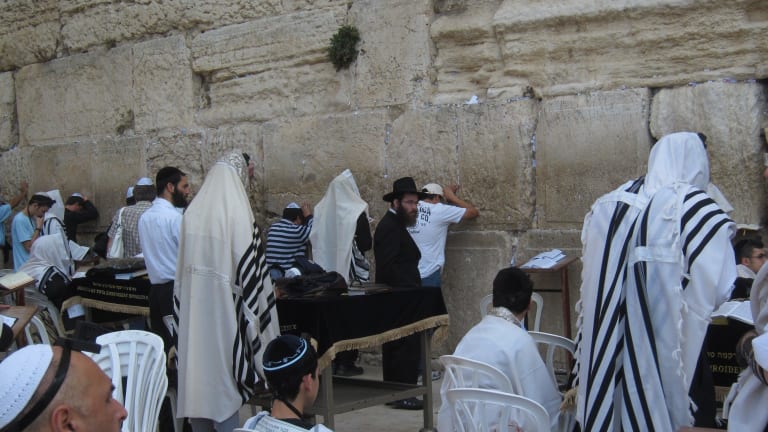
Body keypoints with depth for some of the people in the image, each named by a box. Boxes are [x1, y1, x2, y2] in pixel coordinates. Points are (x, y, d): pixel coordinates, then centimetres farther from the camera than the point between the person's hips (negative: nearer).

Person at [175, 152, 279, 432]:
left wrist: (184, 311, 17)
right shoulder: (238, 215, -12)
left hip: (193, 311, 5)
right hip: (224, 310, -5)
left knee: (197, 373, 13)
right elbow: (249, 272, -11)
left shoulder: (191, 214, 2)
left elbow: (182, 272, 7)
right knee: (225, 379, 3)